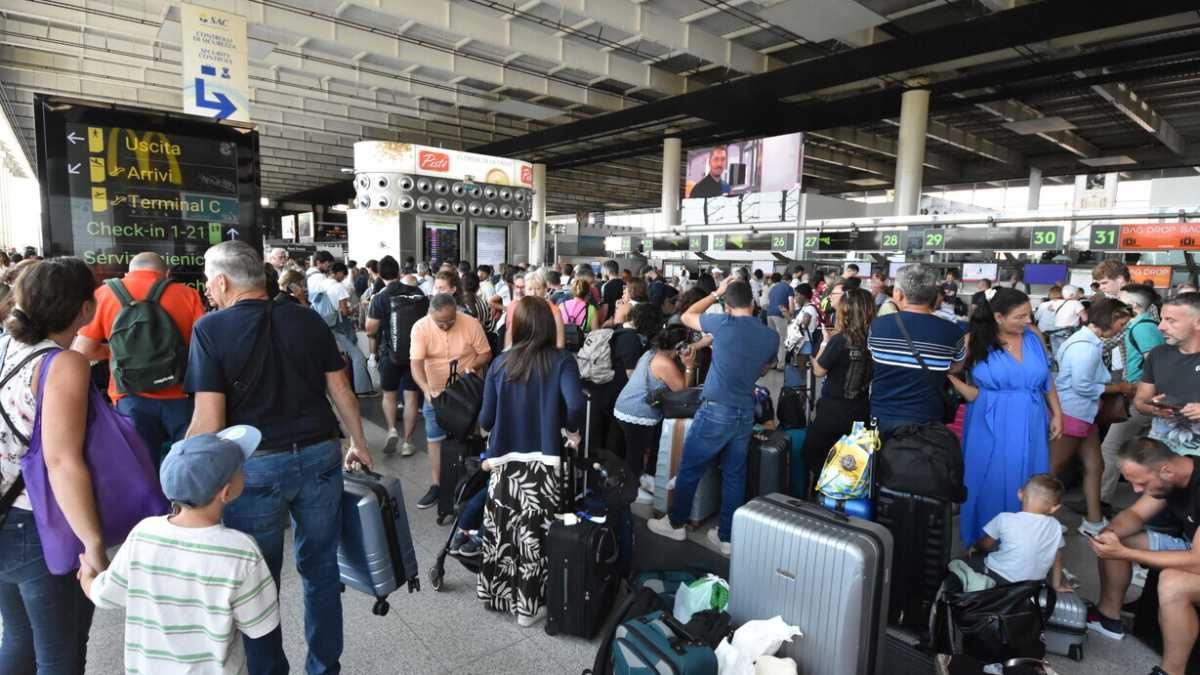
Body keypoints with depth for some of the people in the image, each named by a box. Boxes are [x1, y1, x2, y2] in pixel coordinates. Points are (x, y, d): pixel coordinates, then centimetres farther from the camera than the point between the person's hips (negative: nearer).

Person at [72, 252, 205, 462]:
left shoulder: (104, 294, 5)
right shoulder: (187, 294, 1)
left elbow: (82, 350, 3)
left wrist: (114, 351, 21)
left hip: (132, 398, 1)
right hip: (180, 398, -1)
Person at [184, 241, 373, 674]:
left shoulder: (211, 328, -8)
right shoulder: (308, 319, 2)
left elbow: (209, 422, -13)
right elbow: (341, 393, 5)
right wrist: (358, 444, 18)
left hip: (256, 467, -3)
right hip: (320, 457, 4)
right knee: (321, 572, 18)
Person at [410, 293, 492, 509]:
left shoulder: (471, 324, -19)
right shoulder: (420, 328, -17)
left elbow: (486, 354, -8)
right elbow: (415, 363, -23)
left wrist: (473, 367, -28)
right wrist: (427, 389, -38)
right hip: (436, 392, 1)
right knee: (435, 439, 7)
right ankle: (436, 485, 20)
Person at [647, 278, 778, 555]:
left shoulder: (725, 324, -13)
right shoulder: (771, 336, 2)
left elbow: (687, 317, 3)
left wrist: (716, 293, 10)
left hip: (716, 412, -5)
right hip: (746, 414, 5)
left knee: (689, 470, 12)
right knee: (734, 476, 14)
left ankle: (675, 523, 27)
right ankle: (727, 537, 23)